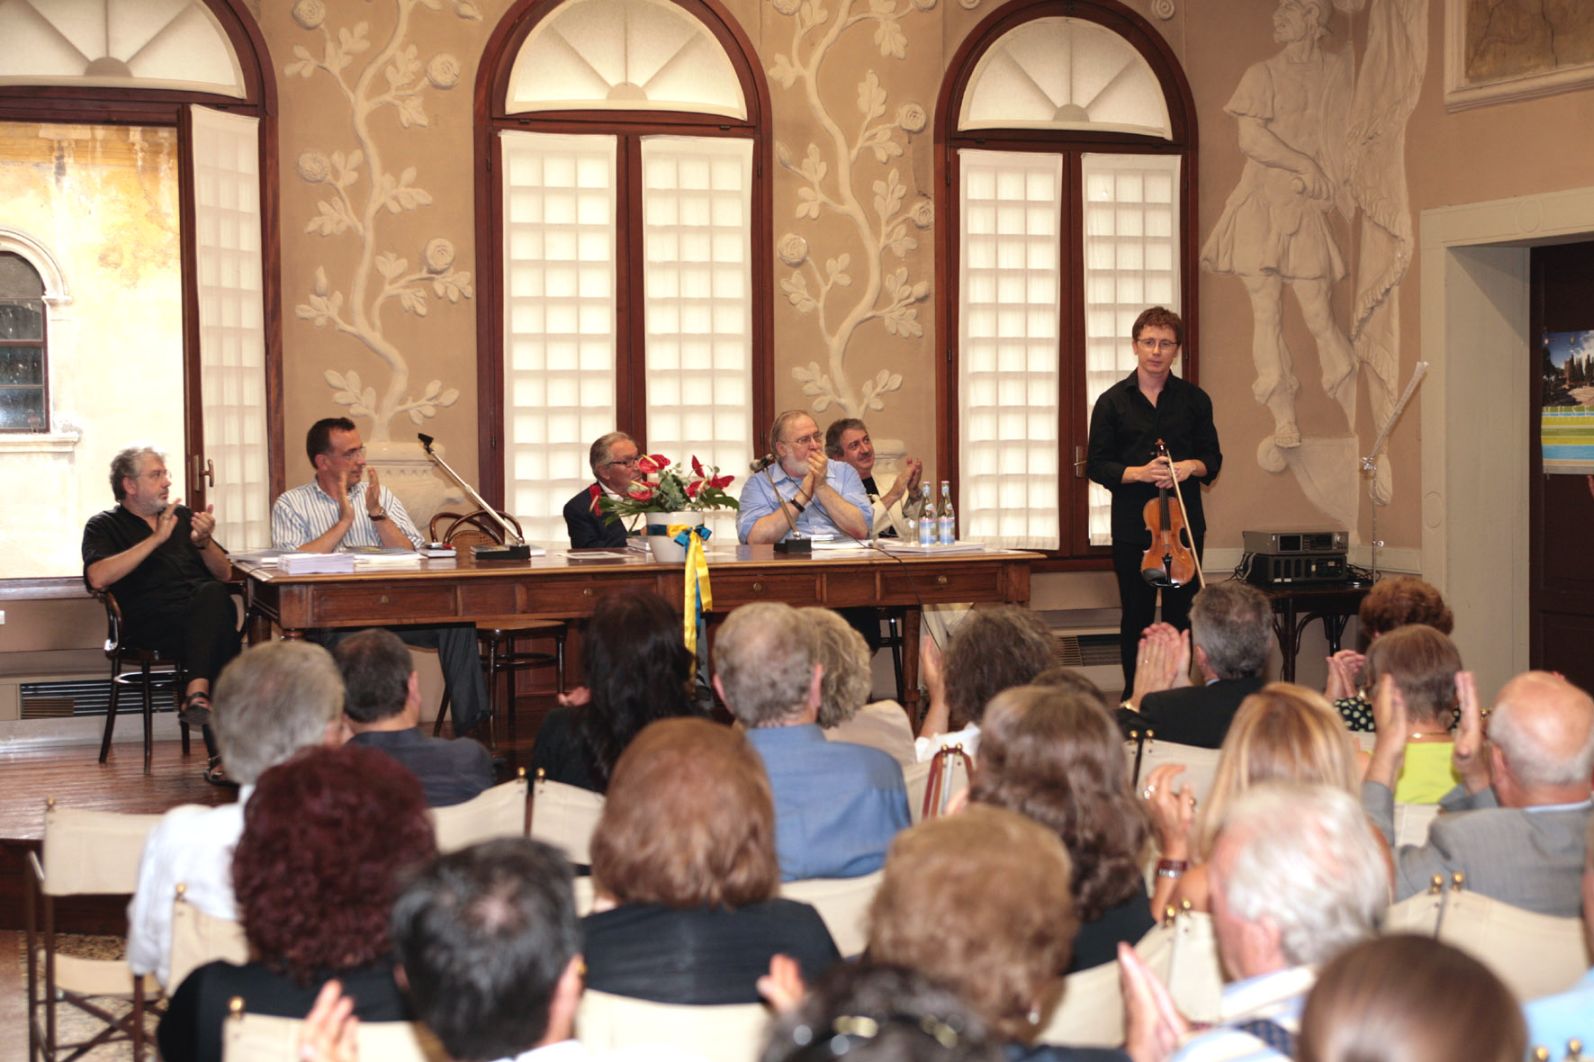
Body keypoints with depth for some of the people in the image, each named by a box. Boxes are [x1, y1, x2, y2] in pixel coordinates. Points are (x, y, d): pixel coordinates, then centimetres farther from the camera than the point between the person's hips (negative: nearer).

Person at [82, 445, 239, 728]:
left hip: (204, 609, 4)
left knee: (214, 594, -35)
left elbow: (224, 574, 23)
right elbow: (98, 578, -7)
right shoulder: (104, 526, 15)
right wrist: (156, 539, -8)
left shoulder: (181, 516, 29)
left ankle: (197, 694, -43)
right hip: (150, 620, -4)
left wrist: (204, 541, 1)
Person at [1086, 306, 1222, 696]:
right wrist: (1137, 473, -16)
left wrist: (1192, 466, -11)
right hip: (1132, 527, -1)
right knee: (1136, 616, 4)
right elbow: (1097, 465, 1)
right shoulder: (1112, 402, 2)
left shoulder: (1194, 399, 7)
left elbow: (1212, 458, 11)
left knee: (1180, 615, 5)